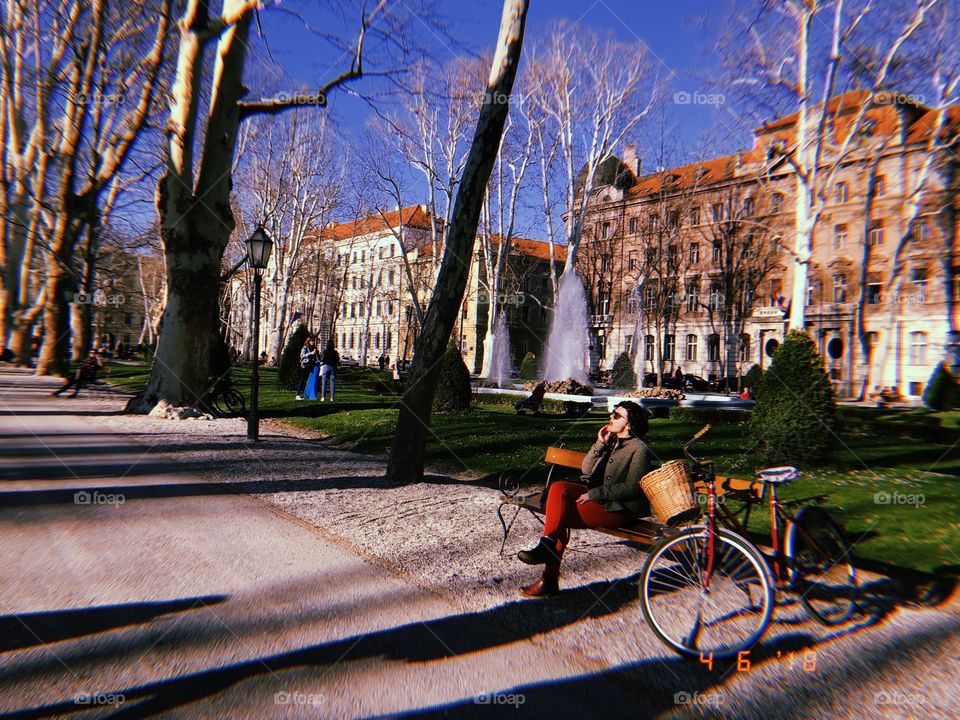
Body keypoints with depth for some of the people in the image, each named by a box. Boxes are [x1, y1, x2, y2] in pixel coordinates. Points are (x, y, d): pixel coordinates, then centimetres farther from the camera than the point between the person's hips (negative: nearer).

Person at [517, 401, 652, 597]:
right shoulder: (610, 440, 14)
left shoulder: (639, 449, -7)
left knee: (561, 514, -22)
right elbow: (586, 470, 9)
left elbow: (631, 487, -15)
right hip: (597, 495, 8)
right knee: (558, 487, -17)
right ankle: (547, 547, -21)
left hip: (619, 508, -7)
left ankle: (550, 581, -12)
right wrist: (600, 444, -4)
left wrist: (594, 494, -18)